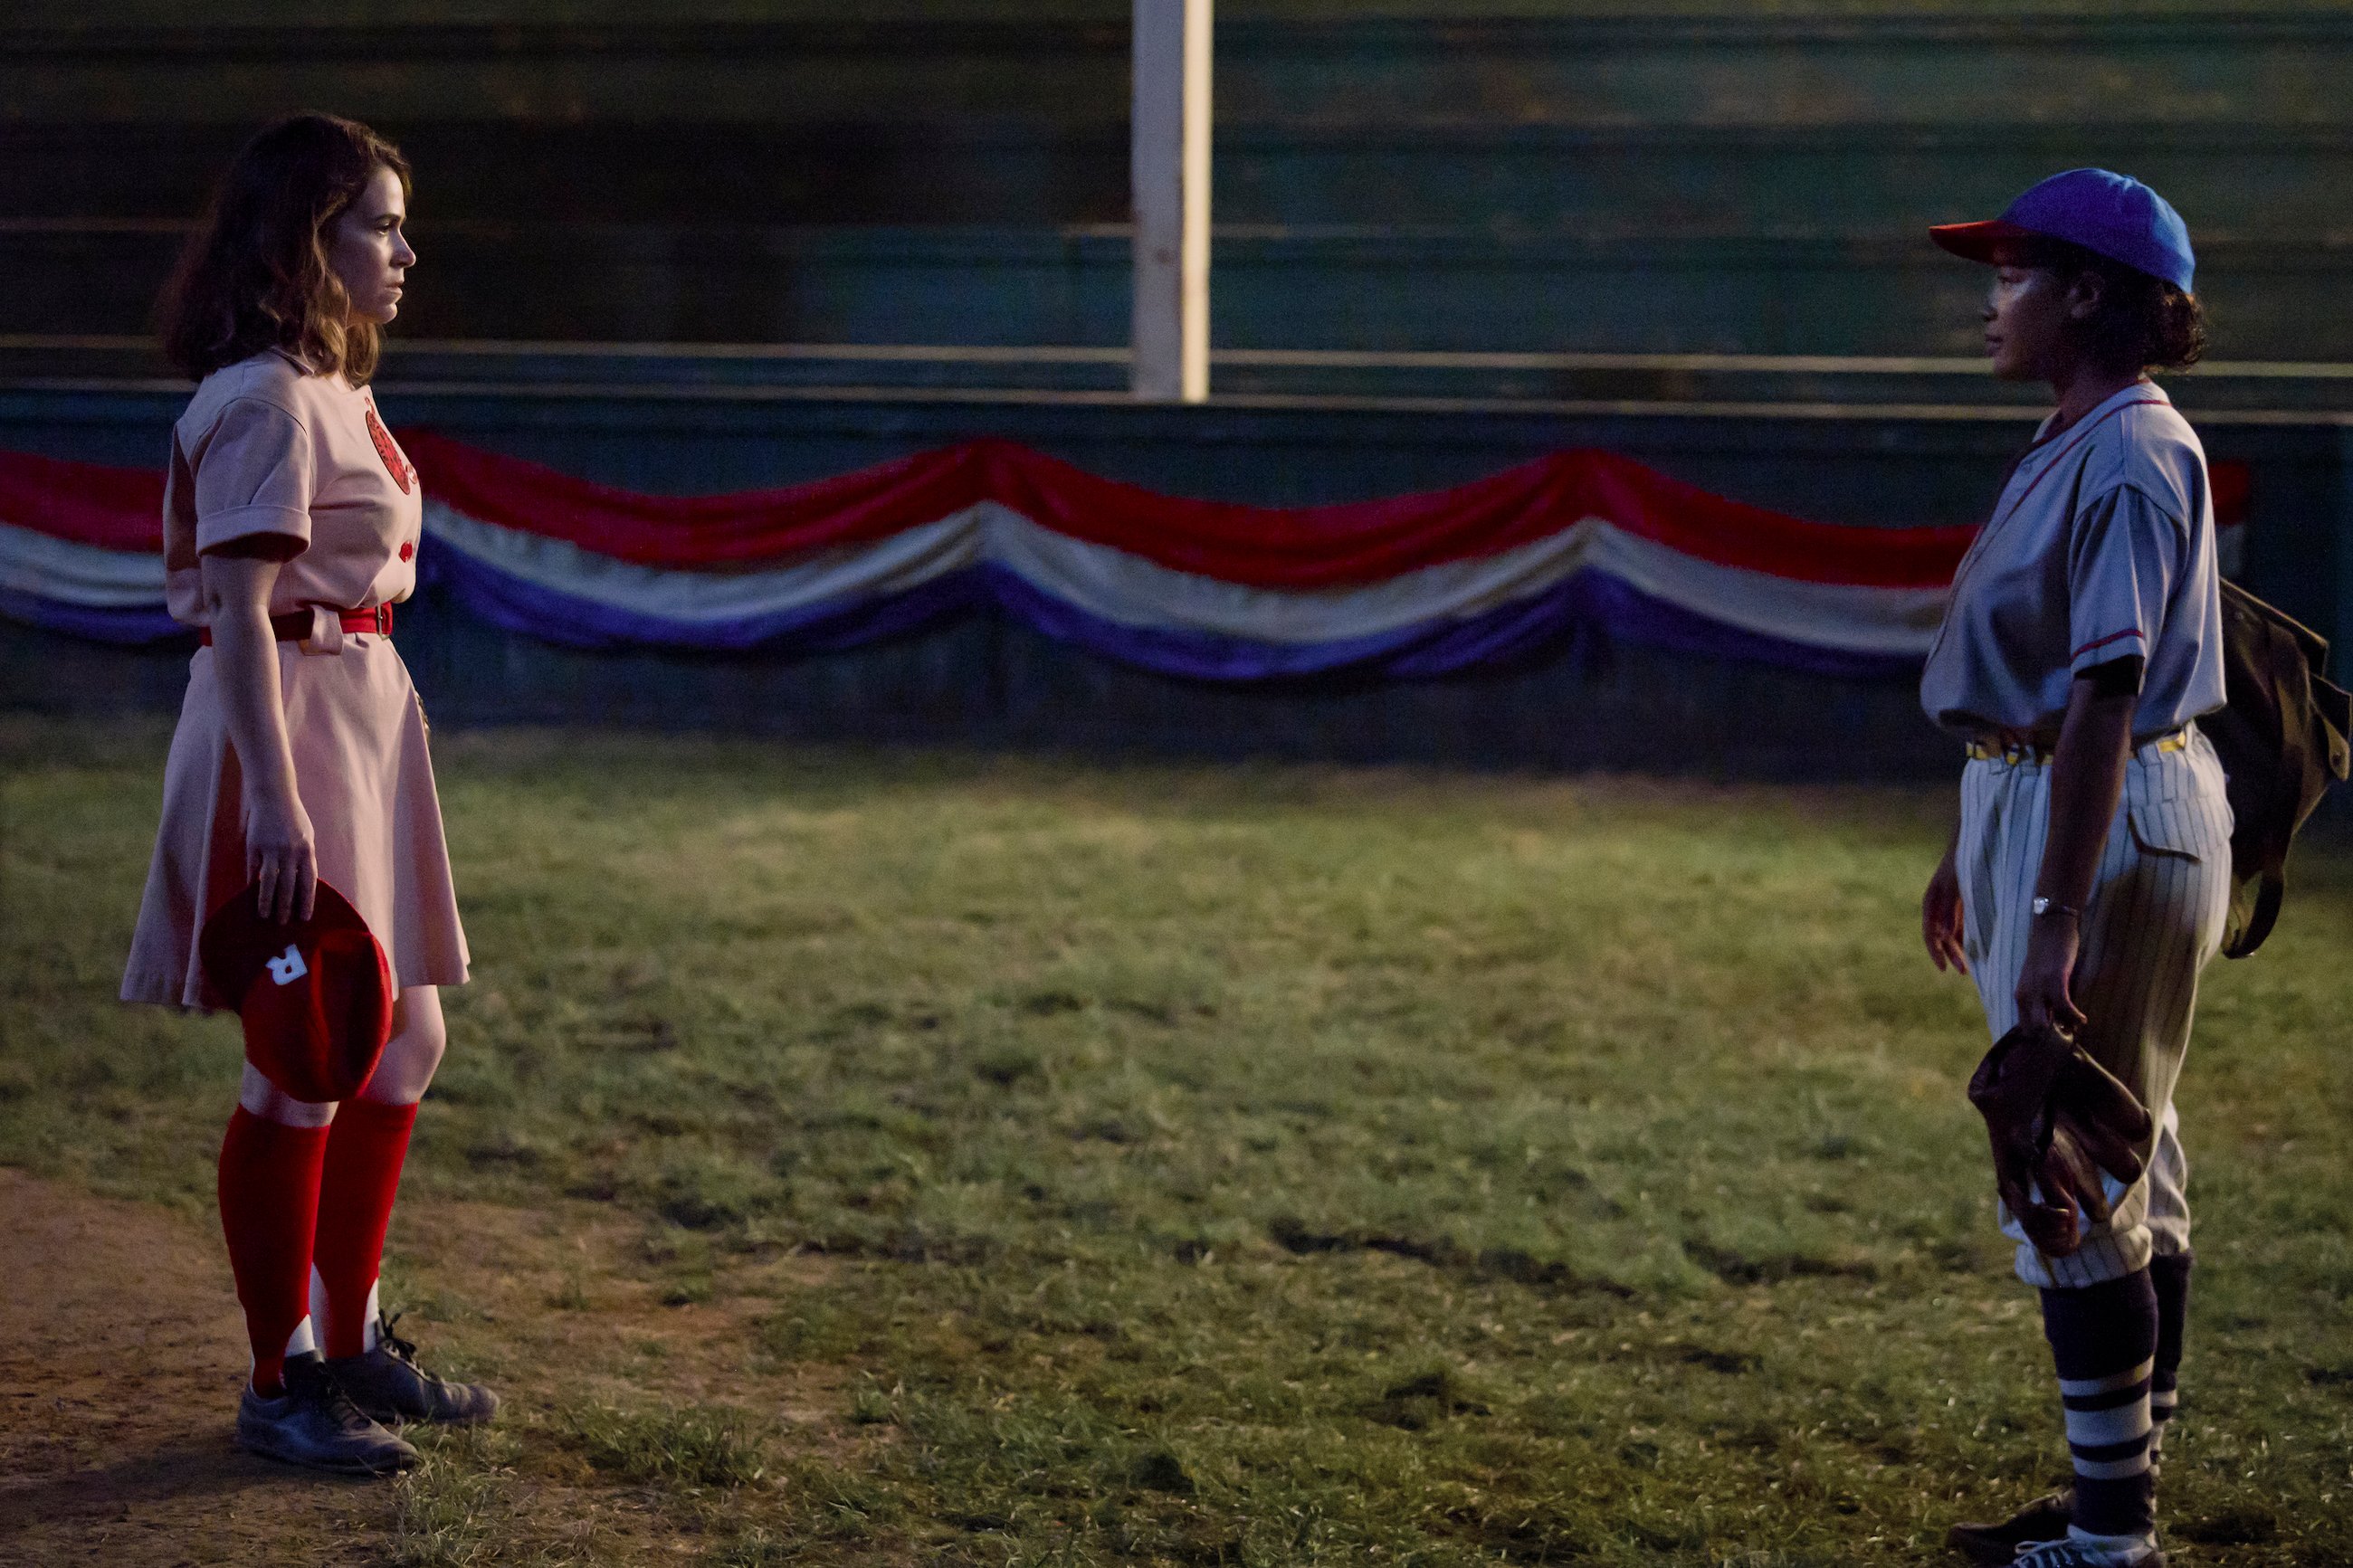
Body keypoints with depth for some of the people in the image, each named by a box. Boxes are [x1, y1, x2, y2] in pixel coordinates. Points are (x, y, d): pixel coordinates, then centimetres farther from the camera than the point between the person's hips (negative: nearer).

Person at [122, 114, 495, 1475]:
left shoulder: (336, 393, 15)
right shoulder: (268, 403, -15)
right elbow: (241, 616, -21)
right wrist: (276, 803, -27)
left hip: (364, 717, 10)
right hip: (289, 724, -10)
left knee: (403, 1041, 15)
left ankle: (351, 1338, 28)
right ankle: (282, 1383, 7)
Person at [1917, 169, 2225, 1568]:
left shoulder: (2133, 457, -18)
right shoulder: (2072, 444, 13)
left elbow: (2105, 693, -25)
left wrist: (2056, 916, -29)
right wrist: (1973, 858, 24)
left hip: (2118, 821, -10)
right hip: (2034, 802, 10)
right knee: (2124, 1169, 15)